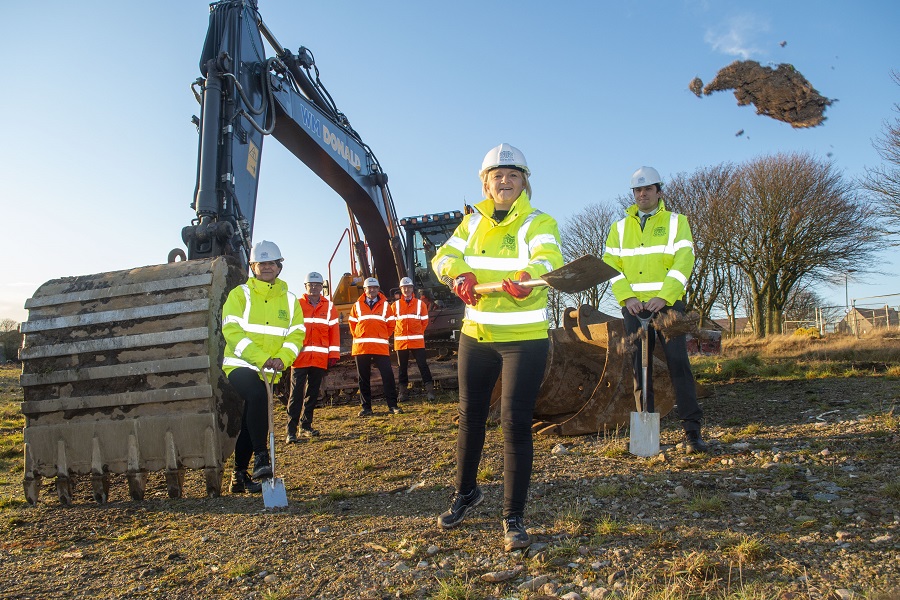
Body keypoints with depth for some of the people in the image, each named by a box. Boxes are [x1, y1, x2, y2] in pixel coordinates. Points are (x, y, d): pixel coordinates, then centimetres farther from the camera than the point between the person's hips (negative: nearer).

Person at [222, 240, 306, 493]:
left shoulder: (289, 299, 11)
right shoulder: (240, 294, 0)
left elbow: (296, 334, 3)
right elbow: (232, 331, -12)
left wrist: (282, 358, -17)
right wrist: (261, 357, -22)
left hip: (269, 371, 4)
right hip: (239, 365, -4)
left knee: (250, 420, 12)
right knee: (258, 396, -32)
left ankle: (240, 474, 25)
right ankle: (261, 458, -23)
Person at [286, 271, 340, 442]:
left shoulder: (329, 307, 8)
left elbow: (334, 331, 7)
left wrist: (333, 355, 2)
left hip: (320, 358, 3)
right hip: (300, 357, -3)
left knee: (312, 394, 12)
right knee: (296, 394, -4)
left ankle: (306, 426, 24)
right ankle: (291, 430, -1)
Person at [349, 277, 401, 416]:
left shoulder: (385, 305, 6)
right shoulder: (357, 305, 8)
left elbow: (391, 324, 9)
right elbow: (352, 324, 13)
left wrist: (383, 337, 5)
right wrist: (358, 337, 6)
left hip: (381, 347, -1)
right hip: (361, 347, 1)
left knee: (388, 376, -5)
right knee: (364, 378, 6)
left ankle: (392, 405, 2)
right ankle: (366, 407, 14)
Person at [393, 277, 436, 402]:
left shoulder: (420, 304, 2)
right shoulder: (395, 305, 3)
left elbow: (425, 321, 8)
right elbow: (392, 322, 9)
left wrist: (418, 333, 7)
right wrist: (399, 332, 6)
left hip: (417, 341, -1)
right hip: (400, 341, 1)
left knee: (423, 365, -2)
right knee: (402, 367, 9)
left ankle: (429, 389, 0)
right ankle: (403, 390, 17)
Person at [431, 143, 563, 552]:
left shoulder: (539, 223, -7)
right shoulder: (474, 221, 8)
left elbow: (548, 260, -26)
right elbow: (445, 255, -1)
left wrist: (527, 277, -49)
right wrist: (459, 274, -24)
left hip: (525, 339, -4)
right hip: (476, 335, 5)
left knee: (515, 423, -5)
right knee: (469, 417, 14)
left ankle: (514, 518, 12)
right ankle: (465, 493, 38)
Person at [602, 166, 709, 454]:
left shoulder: (676, 222, 8)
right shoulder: (620, 227, 14)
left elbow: (683, 262, -4)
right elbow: (611, 265, 6)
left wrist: (663, 297, -15)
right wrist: (626, 297, -9)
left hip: (668, 303, -2)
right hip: (634, 306, 3)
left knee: (678, 363, -8)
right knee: (640, 367, 4)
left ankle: (692, 430, -3)